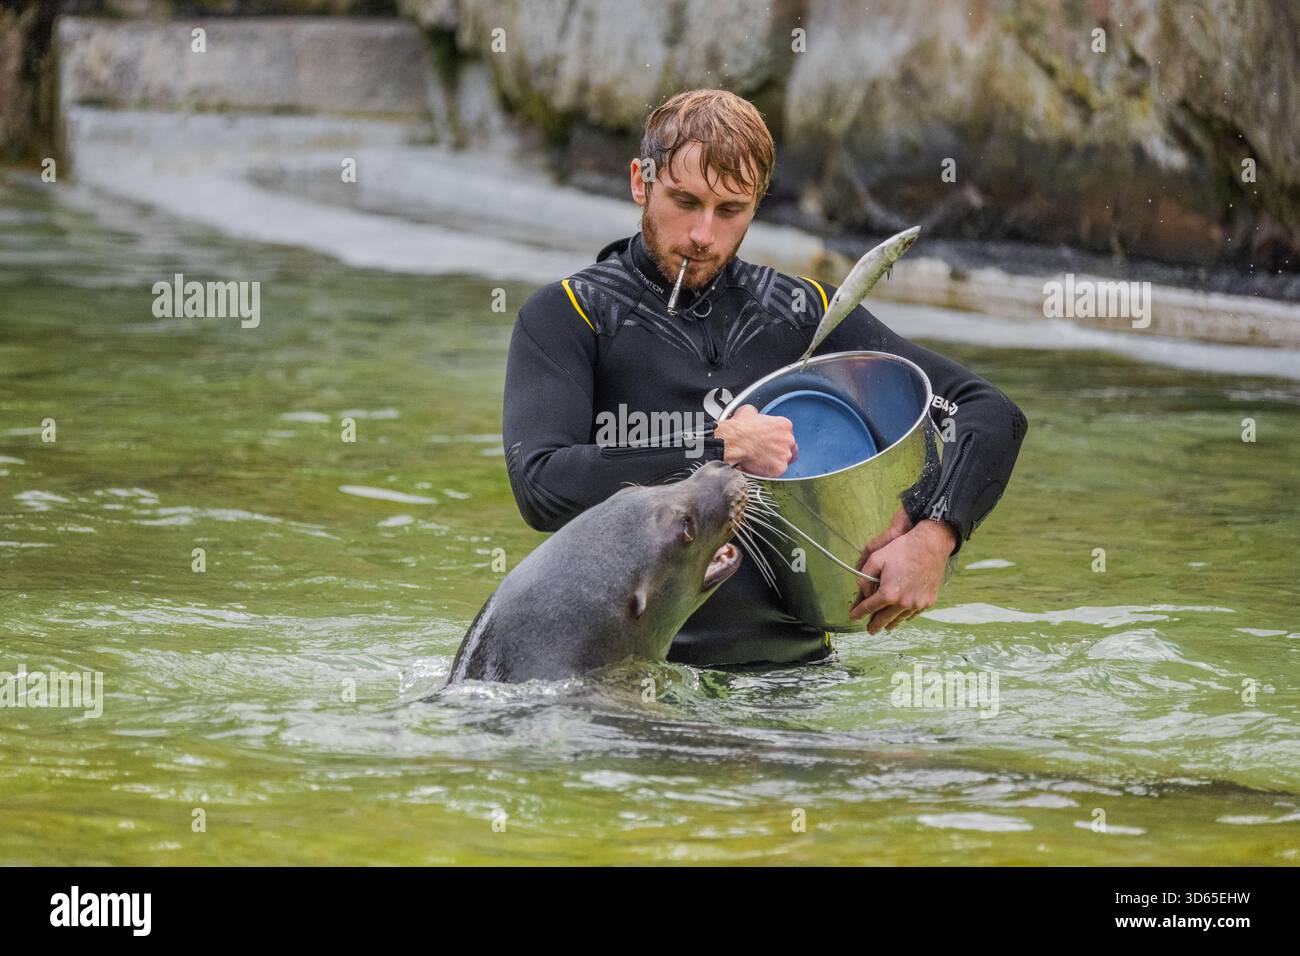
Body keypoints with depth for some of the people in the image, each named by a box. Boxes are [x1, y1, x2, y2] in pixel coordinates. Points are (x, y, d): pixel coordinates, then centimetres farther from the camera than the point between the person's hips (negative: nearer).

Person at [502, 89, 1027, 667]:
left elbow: (991, 414, 14)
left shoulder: (803, 311, 14)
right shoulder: (567, 315, 4)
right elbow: (540, 485, -13)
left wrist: (934, 536, -4)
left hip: (790, 663, 3)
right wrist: (723, 449, -9)